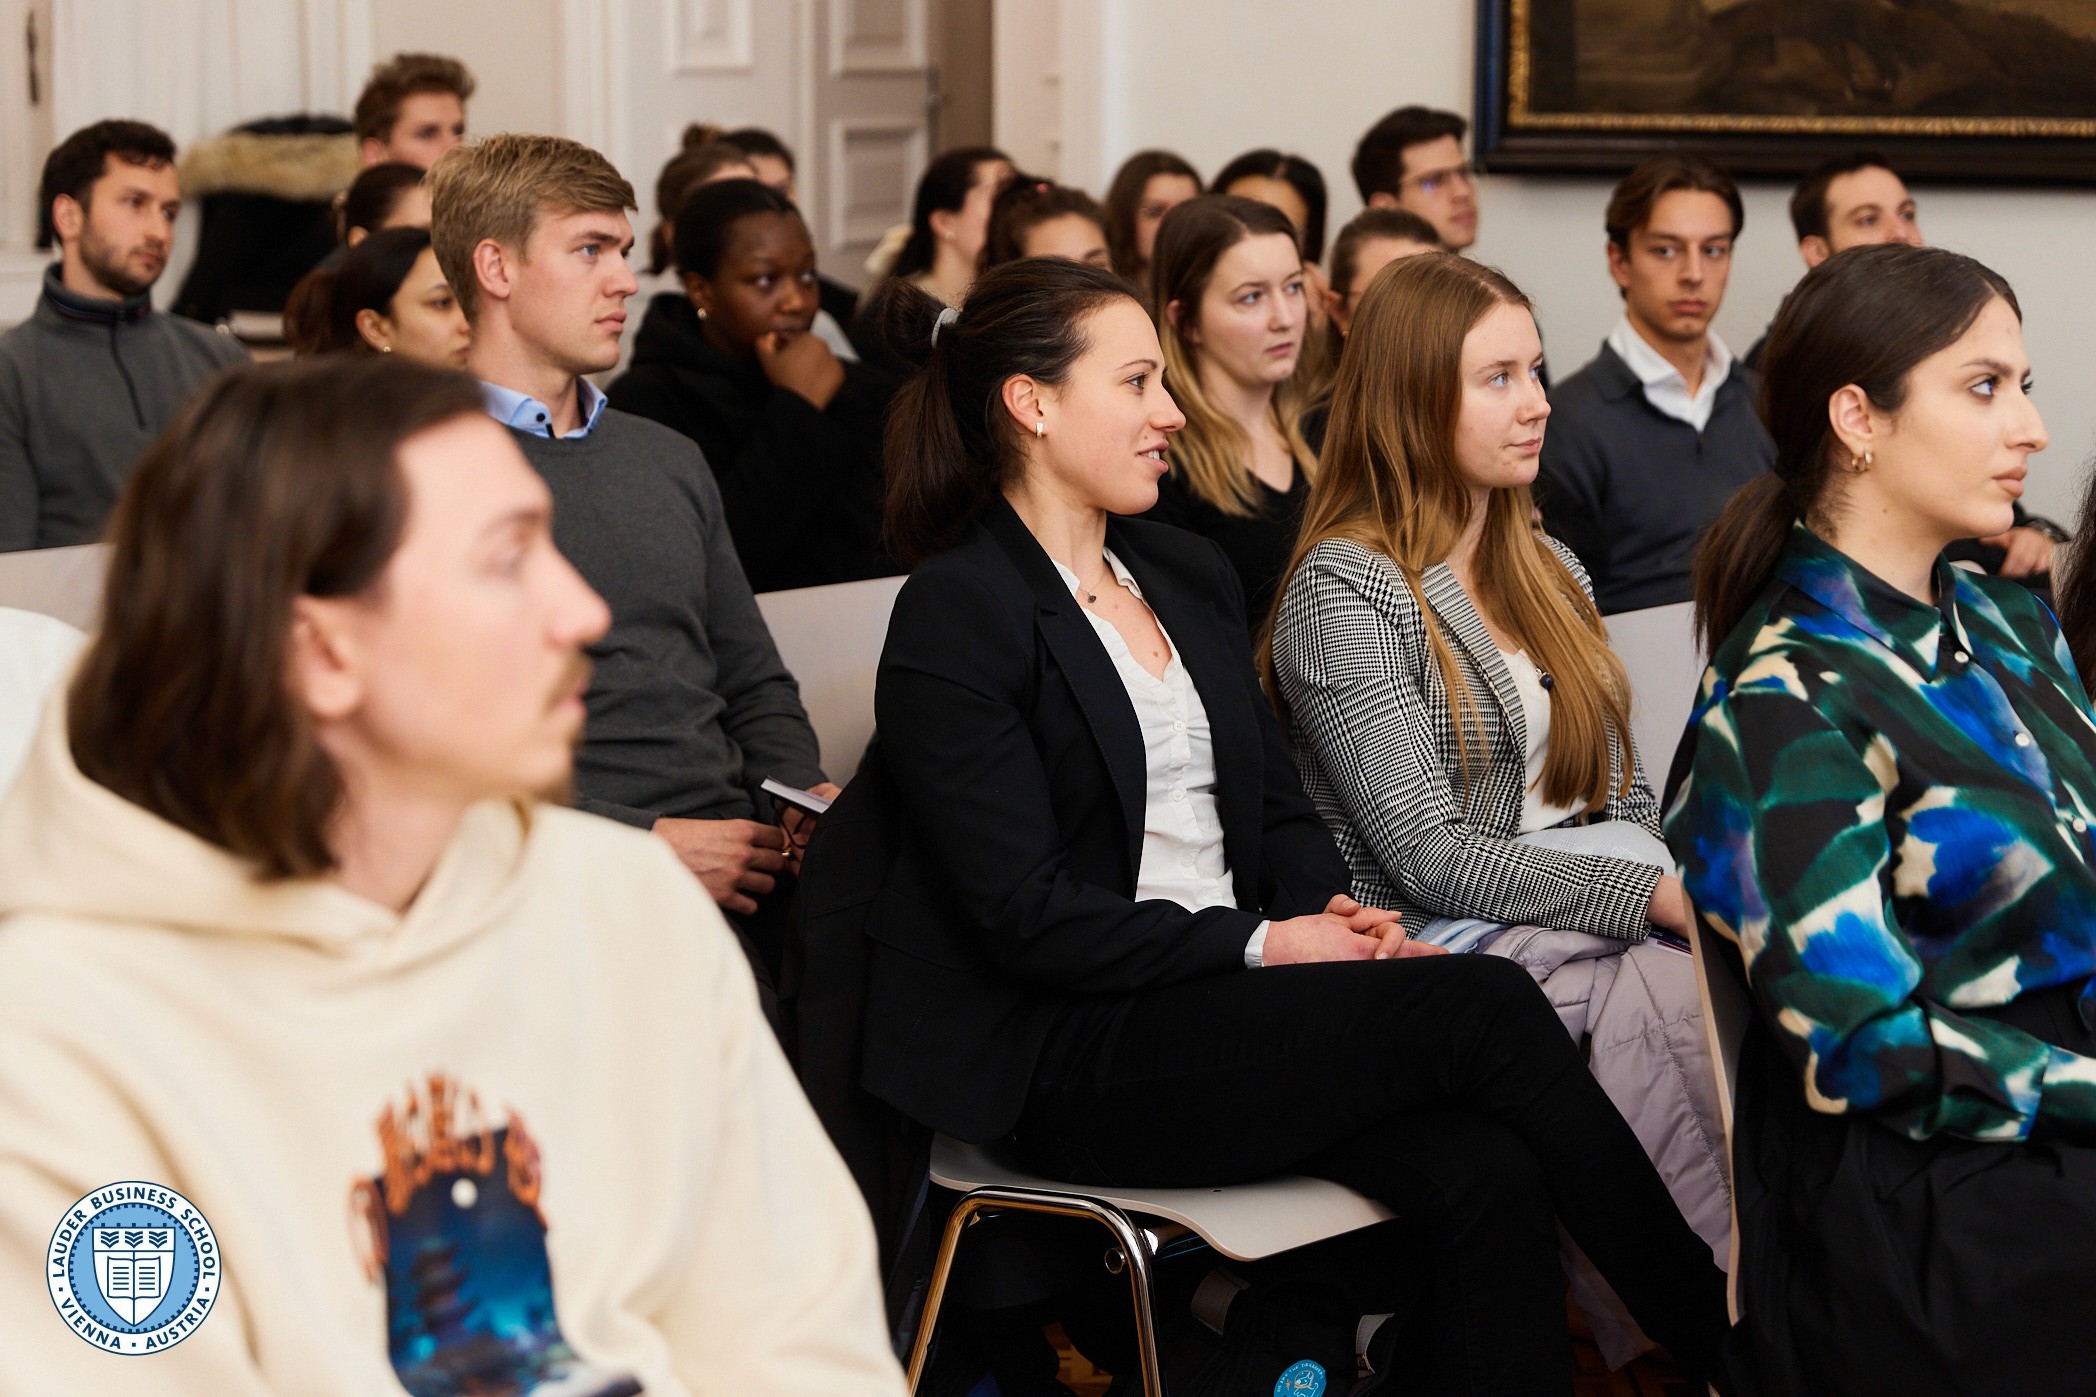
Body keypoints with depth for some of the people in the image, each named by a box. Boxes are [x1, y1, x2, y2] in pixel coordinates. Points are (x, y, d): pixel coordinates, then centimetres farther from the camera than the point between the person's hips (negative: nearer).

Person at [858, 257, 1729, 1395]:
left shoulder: (1191, 575, 17)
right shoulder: (956, 615, -8)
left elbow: (1280, 809, 18)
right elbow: (1030, 915, -14)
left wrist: (1337, 913, -3)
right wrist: (1260, 946, -15)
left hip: (1230, 999, 7)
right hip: (1065, 1063, -7)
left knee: (1486, 1175, -22)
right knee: (1481, 1003, -21)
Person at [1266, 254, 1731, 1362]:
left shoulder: (1547, 571, 19)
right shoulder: (1344, 588, -5)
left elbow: (1622, 801, 18)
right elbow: (1428, 854, -13)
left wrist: (1690, 882, -5)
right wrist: (1652, 896, -16)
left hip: (1605, 909, 6)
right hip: (1445, 940, -6)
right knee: (1665, 1000, -32)